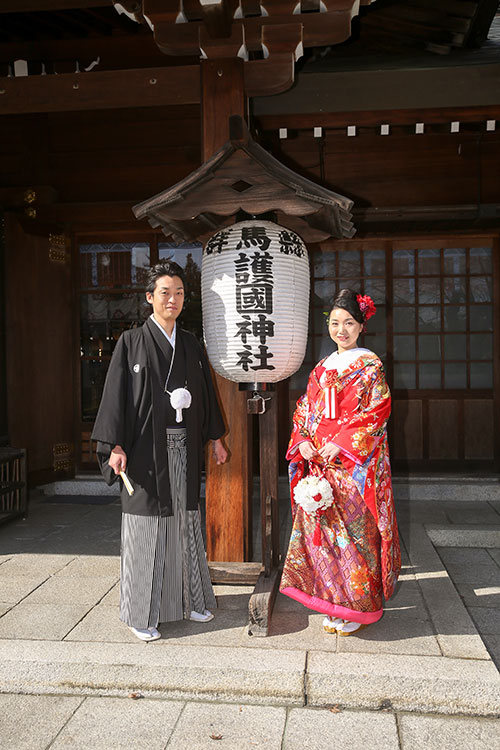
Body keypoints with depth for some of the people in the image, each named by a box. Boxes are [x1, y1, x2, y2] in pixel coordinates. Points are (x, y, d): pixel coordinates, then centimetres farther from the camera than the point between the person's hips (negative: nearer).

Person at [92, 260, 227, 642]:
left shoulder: (191, 345, 11)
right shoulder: (132, 342, -3)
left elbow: (205, 393, 16)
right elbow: (116, 394, -7)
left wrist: (215, 437, 15)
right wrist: (115, 445, -14)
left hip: (184, 446, 5)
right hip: (147, 446, -4)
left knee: (184, 519, 12)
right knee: (147, 522, 0)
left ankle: (188, 599, 26)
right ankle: (143, 612, 12)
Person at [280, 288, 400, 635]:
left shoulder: (370, 366, -3)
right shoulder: (322, 368, 15)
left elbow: (377, 412, -11)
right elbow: (305, 410, 16)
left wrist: (341, 443, -18)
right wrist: (302, 441, -2)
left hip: (355, 462, -6)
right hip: (320, 463, 6)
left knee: (354, 529, -3)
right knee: (322, 529, 7)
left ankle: (358, 608, 13)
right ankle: (335, 604, 22)